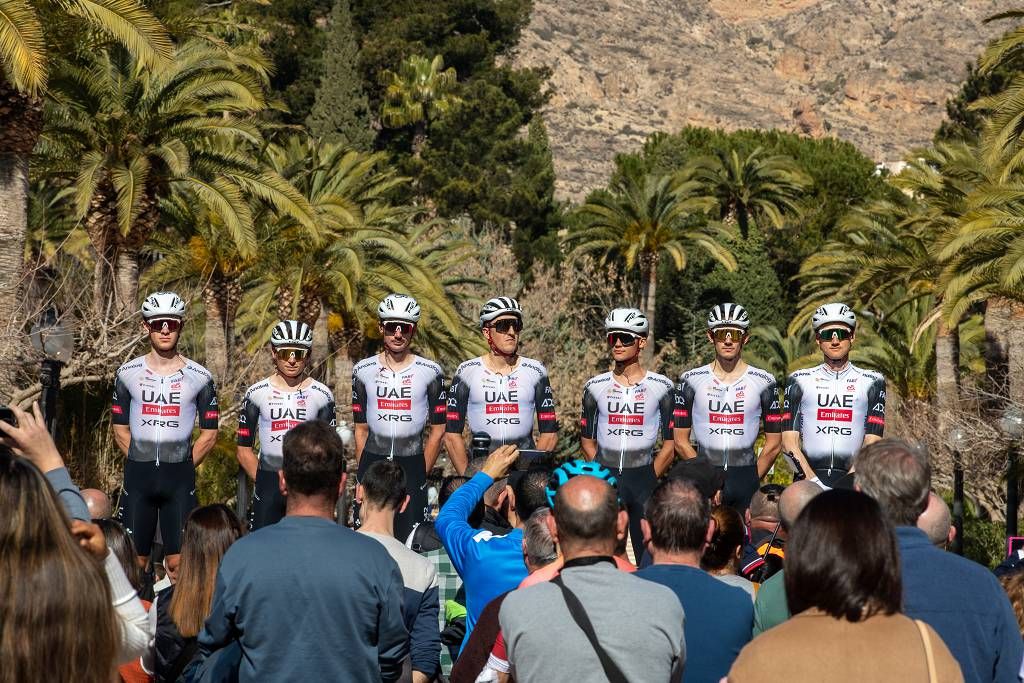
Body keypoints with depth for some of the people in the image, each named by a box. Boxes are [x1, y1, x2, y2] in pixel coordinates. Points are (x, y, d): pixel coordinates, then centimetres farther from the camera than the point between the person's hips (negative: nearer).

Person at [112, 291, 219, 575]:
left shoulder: (199, 377, 0)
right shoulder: (128, 373, 4)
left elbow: (209, 434, 4)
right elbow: (120, 429, 9)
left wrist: (183, 467, 0)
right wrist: (142, 464, 2)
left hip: (179, 479, -1)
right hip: (137, 477, 1)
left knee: (178, 564, -2)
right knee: (135, 562, 3)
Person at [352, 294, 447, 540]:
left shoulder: (430, 372, 1)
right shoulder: (364, 371, 7)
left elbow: (438, 430, 3)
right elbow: (361, 429, 10)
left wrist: (421, 473, 0)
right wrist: (362, 472, 5)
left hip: (412, 464, -1)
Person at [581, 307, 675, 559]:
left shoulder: (661, 387, 2)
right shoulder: (596, 387, 7)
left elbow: (670, 444, 3)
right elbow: (587, 441, 12)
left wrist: (650, 480, -1)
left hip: (643, 479, -1)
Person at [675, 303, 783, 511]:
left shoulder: (763, 382, 5)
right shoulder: (691, 381, 4)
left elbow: (774, 443, 6)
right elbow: (681, 441, 4)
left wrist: (752, 479, -2)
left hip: (746, 478, 0)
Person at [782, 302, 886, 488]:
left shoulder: (872, 382, 10)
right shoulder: (799, 381, 11)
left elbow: (872, 442, 2)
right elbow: (789, 440, 3)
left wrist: (849, 480, -12)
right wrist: (812, 479, -11)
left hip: (853, 479, 0)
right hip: (808, 477, 0)